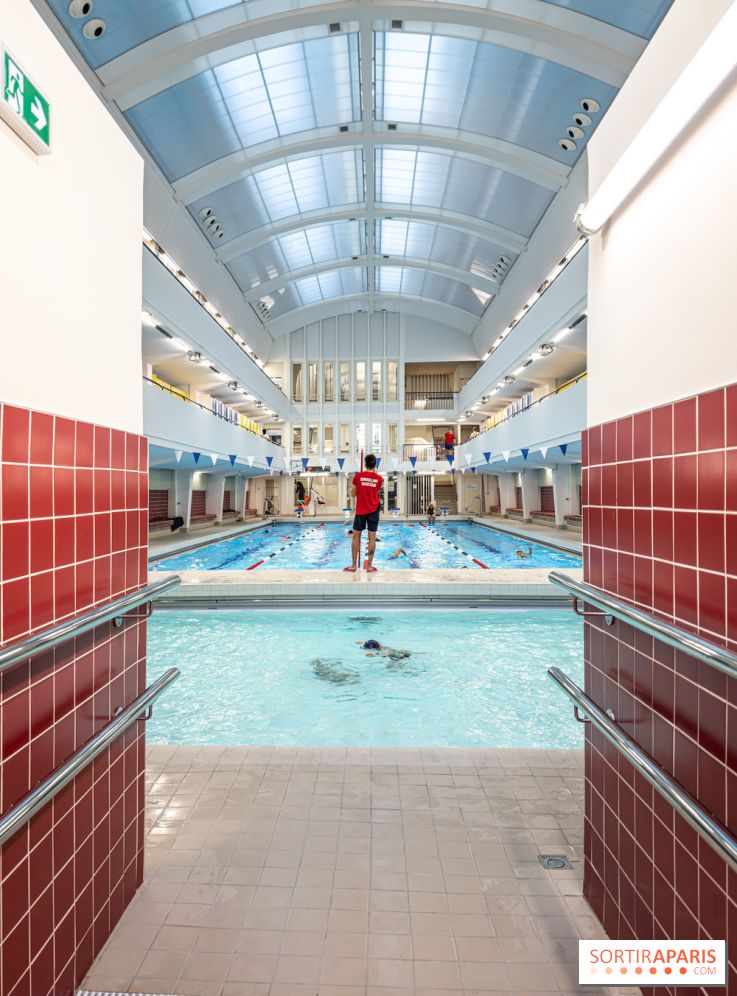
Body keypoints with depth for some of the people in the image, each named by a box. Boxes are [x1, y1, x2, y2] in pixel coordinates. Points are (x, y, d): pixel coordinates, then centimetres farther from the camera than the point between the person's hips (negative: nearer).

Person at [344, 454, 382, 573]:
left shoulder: (358, 476, -4)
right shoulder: (379, 478, -2)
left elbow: (353, 494, 2)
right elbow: (376, 492, 9)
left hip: (360, 511, 0)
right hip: (373, 511, 1)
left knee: (356, 537, 7)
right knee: (372, 537, 3)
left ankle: (354, 566, 9)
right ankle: (369, 566, 6)